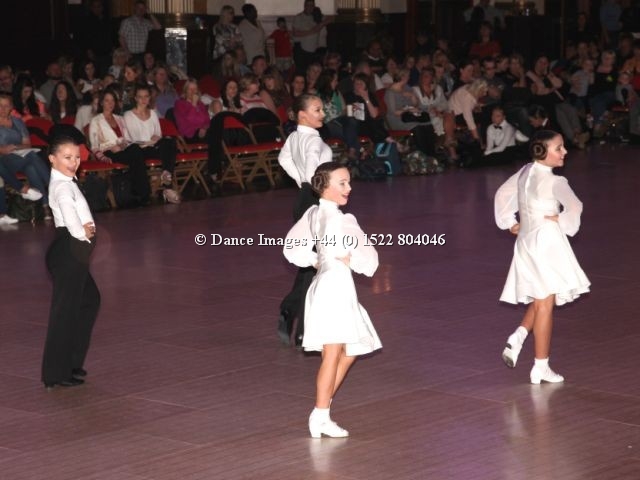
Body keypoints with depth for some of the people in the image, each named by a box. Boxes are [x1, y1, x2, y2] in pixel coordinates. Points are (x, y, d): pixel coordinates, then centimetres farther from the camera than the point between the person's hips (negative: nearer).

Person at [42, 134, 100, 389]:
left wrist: (88, 228, -4)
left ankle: (72, 362, 29)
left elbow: (81, 215, 16)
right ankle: (56, 373, -1)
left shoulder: (67, 182, 15)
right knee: (65, 308, -6)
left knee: (89, 299, 22)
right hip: (68, 250, -11)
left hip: (75, 251, 11)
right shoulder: (62, 186, -16)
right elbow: (70, 216, -29)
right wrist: (84, 234, -11)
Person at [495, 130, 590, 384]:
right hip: (546, 242, -7)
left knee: (540, 300, 22)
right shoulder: (553, 181, -17)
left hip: (526, 241, 7)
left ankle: (518, 336, 1)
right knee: (545, 303, 0)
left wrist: (510, 223, 18)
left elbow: (503, 194, 17)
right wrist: (563, 222, -12)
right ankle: (541, 368, 5)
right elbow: (574, 206, -30)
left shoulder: (525, 172, 6)